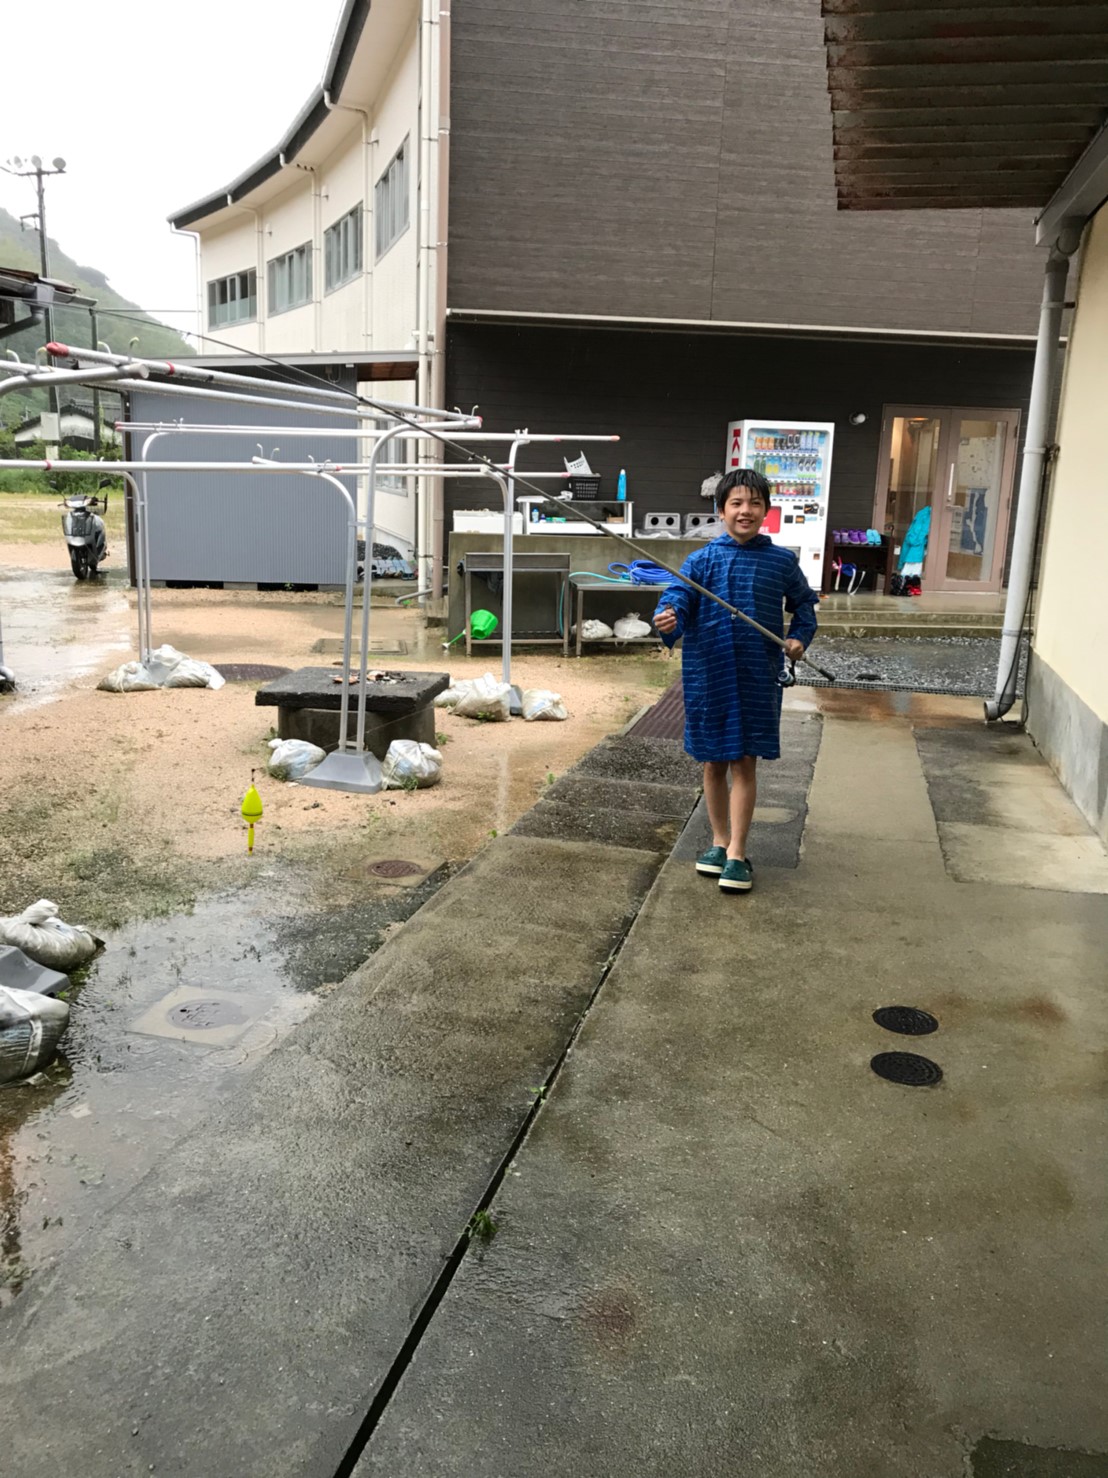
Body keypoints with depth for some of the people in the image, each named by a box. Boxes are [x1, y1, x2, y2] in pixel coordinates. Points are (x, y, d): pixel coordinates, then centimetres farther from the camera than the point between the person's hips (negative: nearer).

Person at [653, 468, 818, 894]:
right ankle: (719, 841, 28)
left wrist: (799, 636, -2)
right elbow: (677, 598, -14)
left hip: (758, 677, 0)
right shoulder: (701, 561, -2)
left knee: (745, 763, 1)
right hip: (708, 674, 0)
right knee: (714, 762, 11)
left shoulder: (782, 561, 2)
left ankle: (737, 853, 8)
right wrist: (668, 619, -36)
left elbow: (804, 603, 16)